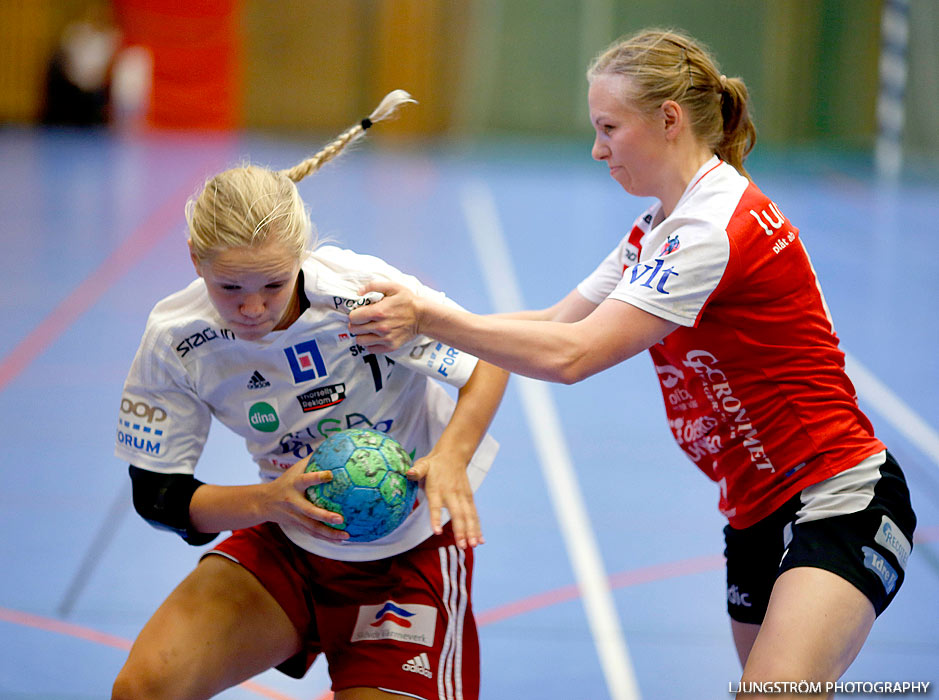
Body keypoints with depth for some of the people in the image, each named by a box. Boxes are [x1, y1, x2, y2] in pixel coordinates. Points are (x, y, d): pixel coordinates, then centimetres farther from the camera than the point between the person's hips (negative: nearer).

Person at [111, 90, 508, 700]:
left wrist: (450, 456, -33)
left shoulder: (365, 293, -26)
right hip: (285, 544, 2)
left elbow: (493, 359, -13)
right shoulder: (175, 340, -17)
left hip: (410, 547, -2)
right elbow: (158, 494, -11)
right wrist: (269, 500, -30)